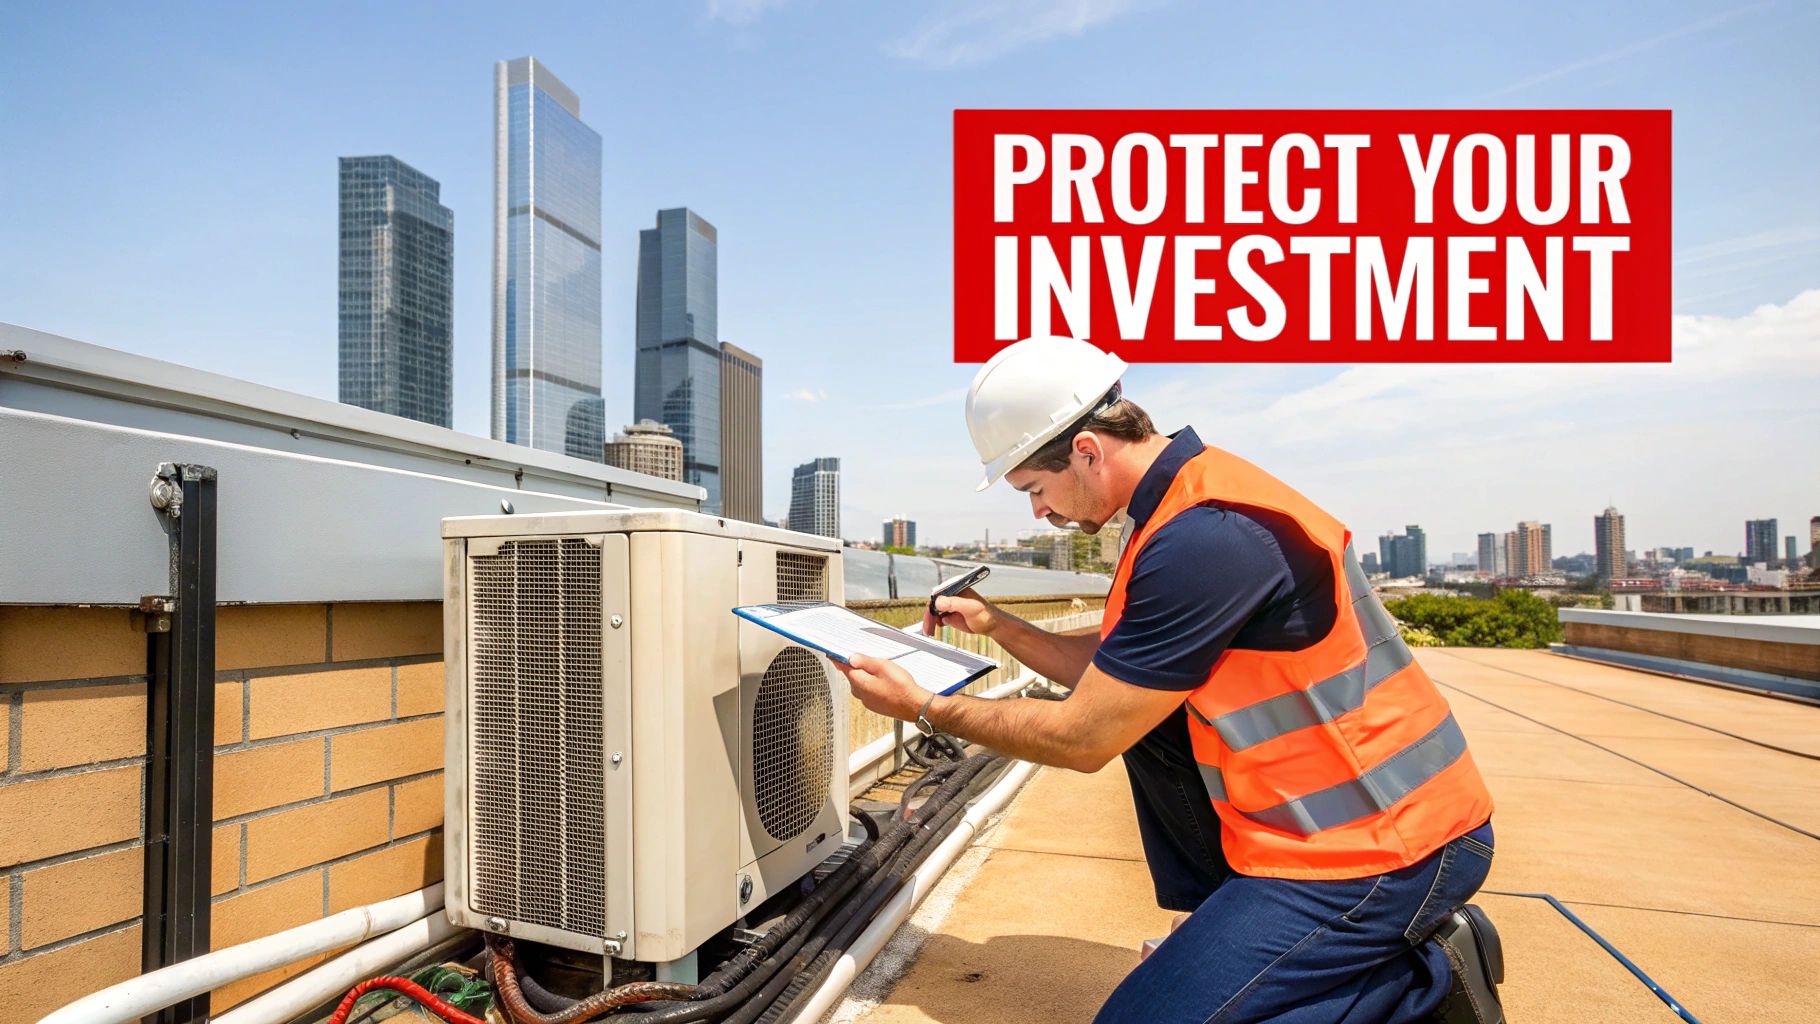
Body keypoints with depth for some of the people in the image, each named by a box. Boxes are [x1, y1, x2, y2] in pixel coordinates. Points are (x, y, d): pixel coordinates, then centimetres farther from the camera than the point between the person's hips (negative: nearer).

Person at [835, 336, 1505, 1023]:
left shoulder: (1203, 538, -27)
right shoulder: (1187, 498, 5)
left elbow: (1084, 740, -19)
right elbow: (1112, 675, 14)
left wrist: (924, 708, -8)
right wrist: (997, 625, 11)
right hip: (1320, 810, 10)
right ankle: (1221, 924, 16)